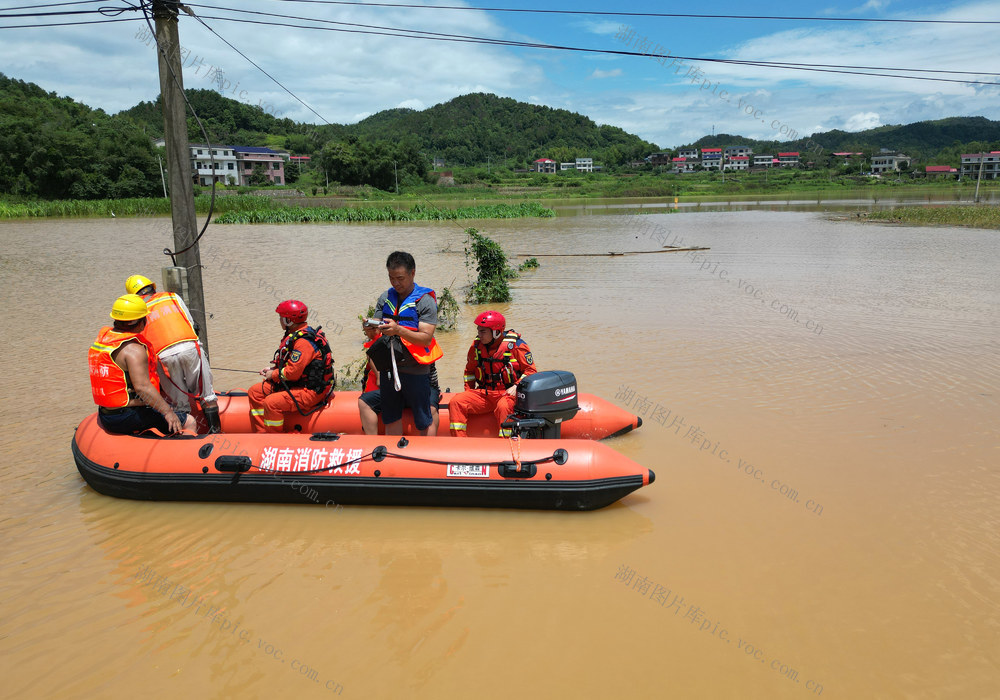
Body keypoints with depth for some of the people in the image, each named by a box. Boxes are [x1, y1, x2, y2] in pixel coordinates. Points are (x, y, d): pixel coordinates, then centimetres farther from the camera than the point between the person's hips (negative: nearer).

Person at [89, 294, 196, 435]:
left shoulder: (103, 336, 8)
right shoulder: (134, 349, -20)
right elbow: (142, 386, -28)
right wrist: (167, 411, -25)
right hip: (128, 417, -10)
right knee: (189, 422, -10)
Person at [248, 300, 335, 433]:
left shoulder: (304, 342, -24)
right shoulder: (294, 335, 10)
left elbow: (293, 372, -25)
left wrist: (273, 375, -9)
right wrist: (272, 367, 9)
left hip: (311, 391, -11)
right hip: (294, 385, 11)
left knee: (271, 403, -28)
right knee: (254, 392, 9)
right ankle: (261, 434, 9)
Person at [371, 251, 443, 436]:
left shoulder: (425, 300, -6)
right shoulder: (385, 298, 9)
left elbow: (426, 338, -15)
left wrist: (398, 330, -28)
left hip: (415, 370, -5)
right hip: (388, 368, 5)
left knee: (424, 423, 3)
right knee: (391, 420, 14)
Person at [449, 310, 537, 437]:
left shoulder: (515, 344, -7)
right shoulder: (476, 345, 8)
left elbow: (530, 370, -2)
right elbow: (469, 370, 24)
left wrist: (516, 387, -16)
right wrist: (469, 392, 12)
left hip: (508, 394, -5)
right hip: (483, 393, 5)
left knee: (503, 407, -39)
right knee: (456, 402, -16)